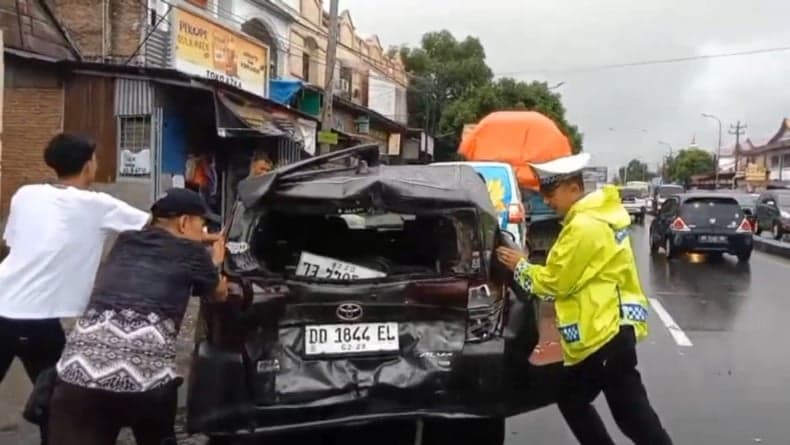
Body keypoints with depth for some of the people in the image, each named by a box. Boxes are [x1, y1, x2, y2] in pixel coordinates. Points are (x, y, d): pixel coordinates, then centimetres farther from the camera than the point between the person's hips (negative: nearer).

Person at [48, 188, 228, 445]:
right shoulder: (191, 253, 12)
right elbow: (220, 293, 32)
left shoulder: (126, 242, 22)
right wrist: (215, 262, 51)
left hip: (79, 371, 3)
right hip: (147, 376, -2)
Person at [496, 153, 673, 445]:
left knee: (631, 413, -6)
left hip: (608, 331, -11)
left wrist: (520, 266, 1)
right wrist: (526, 266, 9)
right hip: (600, 330, 11)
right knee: (571, 399, 19)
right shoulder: (596, 215, 13)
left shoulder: (585, 227, -19)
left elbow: (554, 282, -13)